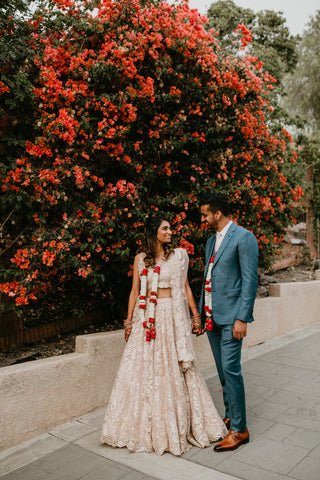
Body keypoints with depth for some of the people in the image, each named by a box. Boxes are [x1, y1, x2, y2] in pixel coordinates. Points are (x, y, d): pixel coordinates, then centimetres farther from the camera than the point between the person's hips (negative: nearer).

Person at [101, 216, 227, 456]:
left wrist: (196, 315, 2)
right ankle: (146, 426, 24)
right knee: (144, 367, 5)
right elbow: (135, 291, 7)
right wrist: (129, 321, 6)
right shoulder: (141, 259, 5)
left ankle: (179, 424, 22)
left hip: (173, 315, -1)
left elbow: (186, 287, 4)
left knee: (174, 367, 4)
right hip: (147, 317, 2)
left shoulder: (179, 255, 2)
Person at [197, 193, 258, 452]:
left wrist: (242, 318, -18)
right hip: (212, 315, 8)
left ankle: (239, 429, 7)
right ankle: (230, 415, 30)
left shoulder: (243, 238, -9)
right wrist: (200, 314, 17)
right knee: (222, 369, 15)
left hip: (230, 316, -8)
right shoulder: (211, 241, 15)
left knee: (230, 368, -6)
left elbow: (250, 280, -14)